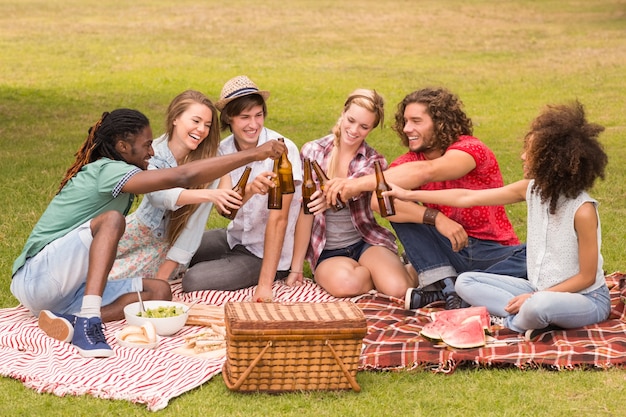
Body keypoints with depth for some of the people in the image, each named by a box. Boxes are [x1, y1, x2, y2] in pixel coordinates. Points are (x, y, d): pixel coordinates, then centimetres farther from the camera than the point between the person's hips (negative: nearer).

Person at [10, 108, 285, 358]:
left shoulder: (108, 174, 14)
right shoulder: (105, 170, -18)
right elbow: (184, 177, -27)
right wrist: (254, 154, -26)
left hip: (65, 292, 9)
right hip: (37, 275, -9)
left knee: (159, 291, -4)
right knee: (111, 220, -28)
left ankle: (71, 320, -22)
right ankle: (88, 322, -39)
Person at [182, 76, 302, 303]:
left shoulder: (282, 150, -22)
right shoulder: (225, 149, -6)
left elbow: (278, 219, -26)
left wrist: (265, 286, -30)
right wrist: (249, 190, -44)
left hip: (266, 252, -6)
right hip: (235, 237, 6)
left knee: (194, 280, -20)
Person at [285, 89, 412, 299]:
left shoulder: (374, 162, -1)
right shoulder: (312, 152, -2)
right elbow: (305, 212, -3)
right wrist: (296, 268, -6)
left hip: (366, 241, 0)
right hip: (326, 251, 0)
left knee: (397, 288, -28)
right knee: (345, 283, -35)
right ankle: (372, 273, 0)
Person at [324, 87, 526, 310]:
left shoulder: (471, 149, -15)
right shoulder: (409, 161, -1)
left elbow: (425, 172, -37)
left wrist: (359, 183, -46)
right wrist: (435, 218, -34)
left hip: (495, 253, -3)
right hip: (452, 249, 4)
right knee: (399, 207, -14)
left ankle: (437, 291, -28)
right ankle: (446, 285, -23)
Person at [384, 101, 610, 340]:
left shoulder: (582, 210, -24)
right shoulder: (531, 189, -3)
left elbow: (586, 277, -17)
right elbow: (466, 198, 2)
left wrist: (533, 297, -20)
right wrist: (409, 194, 3)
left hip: (585, 299, -8)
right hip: (540, 291, 8)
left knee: (539, 306, -41)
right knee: (466, 282, 1)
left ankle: (511, 322, -7)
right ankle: (530, 317, -15)